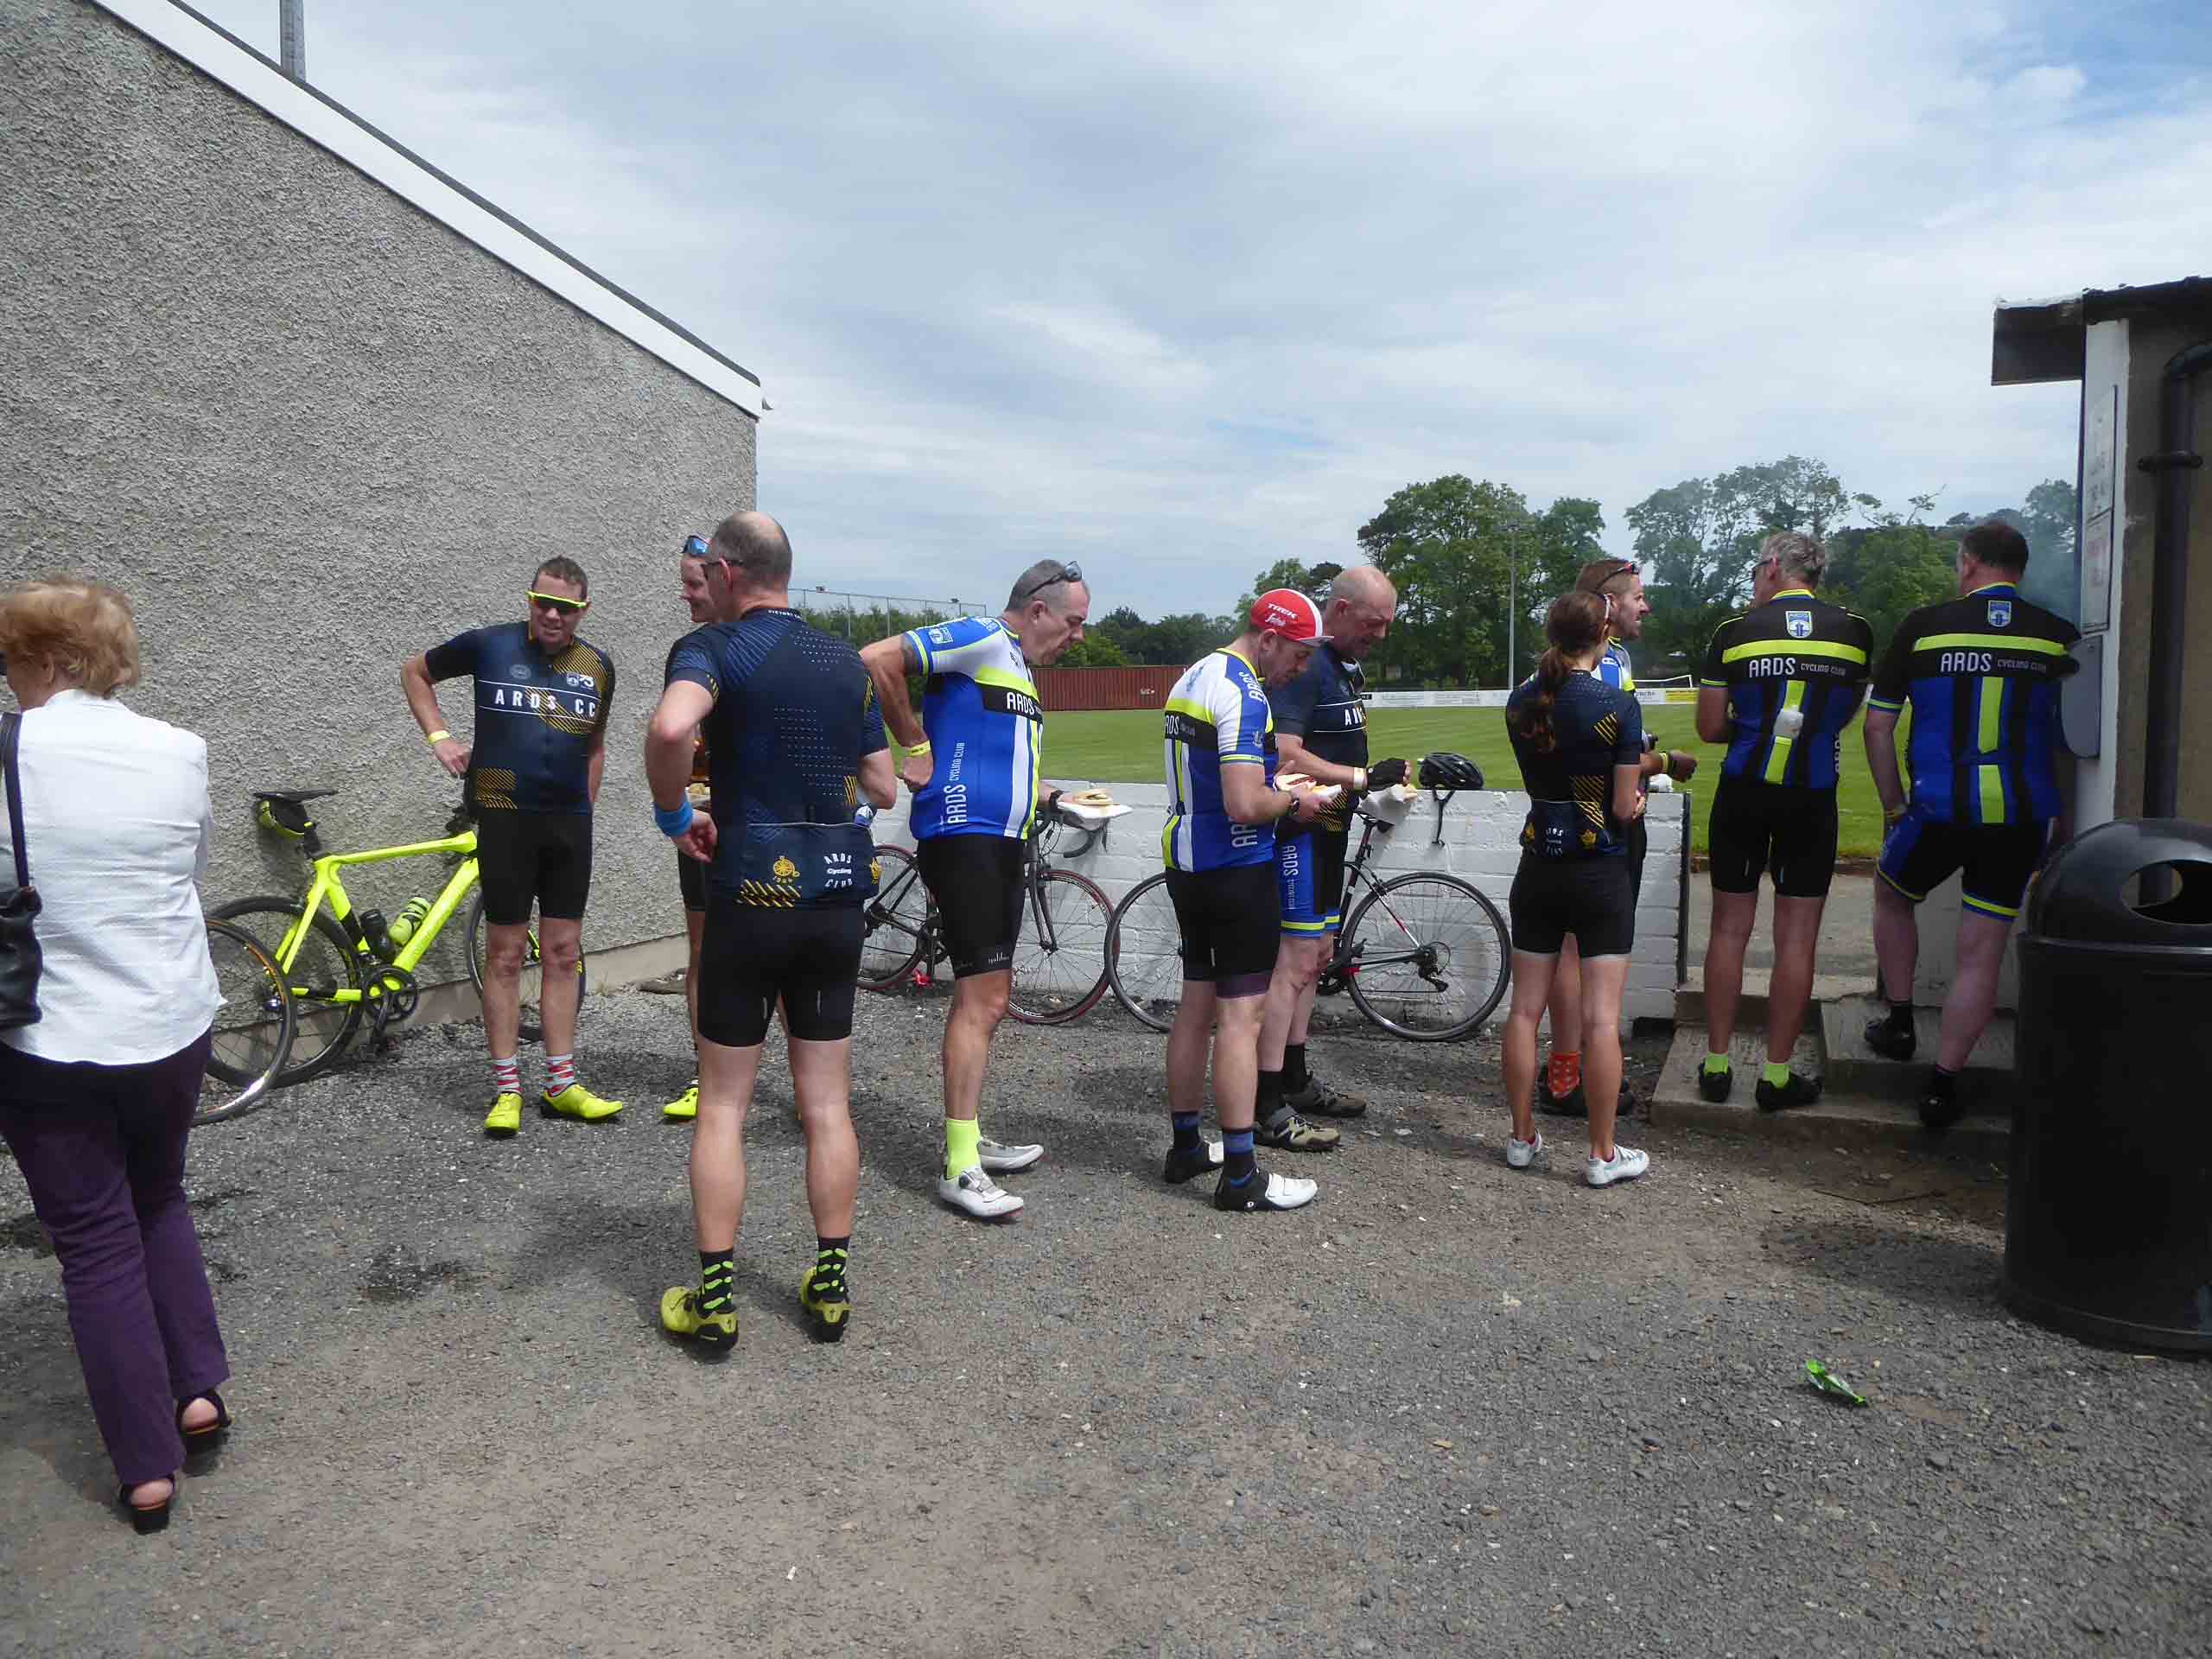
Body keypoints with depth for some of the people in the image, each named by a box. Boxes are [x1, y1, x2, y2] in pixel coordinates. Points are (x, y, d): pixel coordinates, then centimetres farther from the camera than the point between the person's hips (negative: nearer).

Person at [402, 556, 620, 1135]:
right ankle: (507, 1088, 10)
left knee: (563, 952, 6)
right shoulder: (490, 645, -3)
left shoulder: (598, 666, 7)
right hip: (505, 817, -3)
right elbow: (414, 672, 11)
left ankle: (560, 1085, 14)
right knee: (505, 953, 1)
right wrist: (439, 737, 0)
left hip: (569, 822, 3)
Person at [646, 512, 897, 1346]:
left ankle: (714, 1297, 12)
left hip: (751, 896, -4)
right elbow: (883, 788, 11)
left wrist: (674, 813, -13)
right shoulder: (846, 662, 9)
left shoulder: (713, 646, -8)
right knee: (827, 1103, 12)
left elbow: (669, 728, -31)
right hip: (837, 899, 4)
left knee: (723, 1104, 8)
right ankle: (831, 1283, 18)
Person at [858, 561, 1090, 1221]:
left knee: (986, 998, 14)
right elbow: (877, 660, -19)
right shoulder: (978, 640, -8)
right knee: (981, 1000, -12)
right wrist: (914, 746, -14)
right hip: (964, 839, -10)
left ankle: (970, 1138, 25)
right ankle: (959, 1168, -8)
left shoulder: (1022, 670, 21)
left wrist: (1047, 794, 15)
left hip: (1005, 845, 10)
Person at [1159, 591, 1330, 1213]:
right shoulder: (1243, 695, -18)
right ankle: (1240, 1174, -1)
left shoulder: (1192, 677, 13)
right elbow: (1245, 805, -26)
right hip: (1236, 869, -9)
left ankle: (1185, 1147, 23)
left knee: (1196, 1004, 15)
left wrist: (1272, 785, 15)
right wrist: (1294, 802, -8)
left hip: (1184, 864, 10)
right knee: (1241, 1014, -5)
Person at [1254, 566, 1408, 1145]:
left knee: (1315, 956, 16)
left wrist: (1391, 773, 12)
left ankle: (1295, 1079, 28)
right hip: (1297, 831, -11)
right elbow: (1286, 757, -27)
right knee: (1295, 961, -11)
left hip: (1327, 830, 11)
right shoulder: (1304, 665, -18)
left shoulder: (1348, 667, 15)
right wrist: (1363, 777, -24)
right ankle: (1266, 1108, -7)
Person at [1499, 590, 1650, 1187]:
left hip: (1538, 870, 4)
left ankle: (1522, 1138, 19)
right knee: (1601, 1017, 1)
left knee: (1525, 1008, 10)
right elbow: (1625, 807, -12)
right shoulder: (1619, 705, -13)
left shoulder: (1521, 702, 2)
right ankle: (1603, 1154, 8)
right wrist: (1636, 797, 11)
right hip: (1600, 875, -4)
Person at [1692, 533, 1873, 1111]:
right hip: (1813, 798, 1)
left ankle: (1716, 1065, 13)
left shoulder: (1734, 632, -5)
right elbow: (1846, 713, 14)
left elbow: (1710, 727, -2)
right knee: (1797, 936, 5)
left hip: (1742, 794, 0)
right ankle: (1777, 1075, 9)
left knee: (1730, 928, 9)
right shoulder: (1855, 631, 1)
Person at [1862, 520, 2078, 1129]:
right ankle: (1943, 1083, 11)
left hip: (1939, 810, -2)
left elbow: (1877, 724, 1)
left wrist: (1893, 804, 11)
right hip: (2023, 815, 2)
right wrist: (2063, 820, 16)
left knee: (1892, 895, 27)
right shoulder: (2059, 635, 3)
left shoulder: (1924, 626, -1)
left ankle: (1899, 1023, 31)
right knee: (1982, 951, 8)